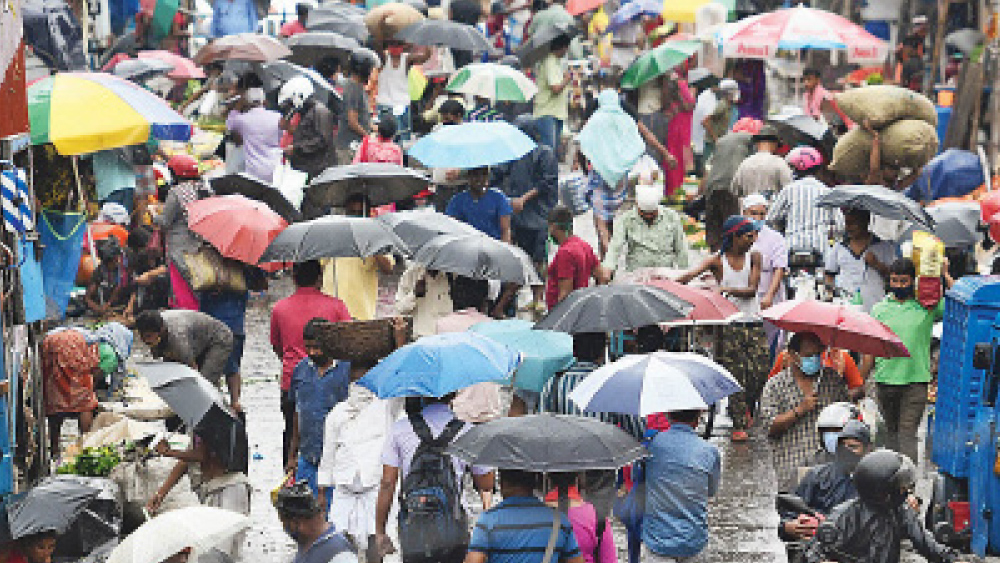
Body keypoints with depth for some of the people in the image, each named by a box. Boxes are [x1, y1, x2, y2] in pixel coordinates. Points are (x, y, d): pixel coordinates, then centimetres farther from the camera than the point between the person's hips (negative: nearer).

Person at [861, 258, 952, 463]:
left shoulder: (927, 307, 2)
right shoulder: (879, 309, 8)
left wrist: (945, 276, -7)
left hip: (915, 379, -3)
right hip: (885, 379, 3)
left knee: (907, 432, -9)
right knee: (891, 431, 13)